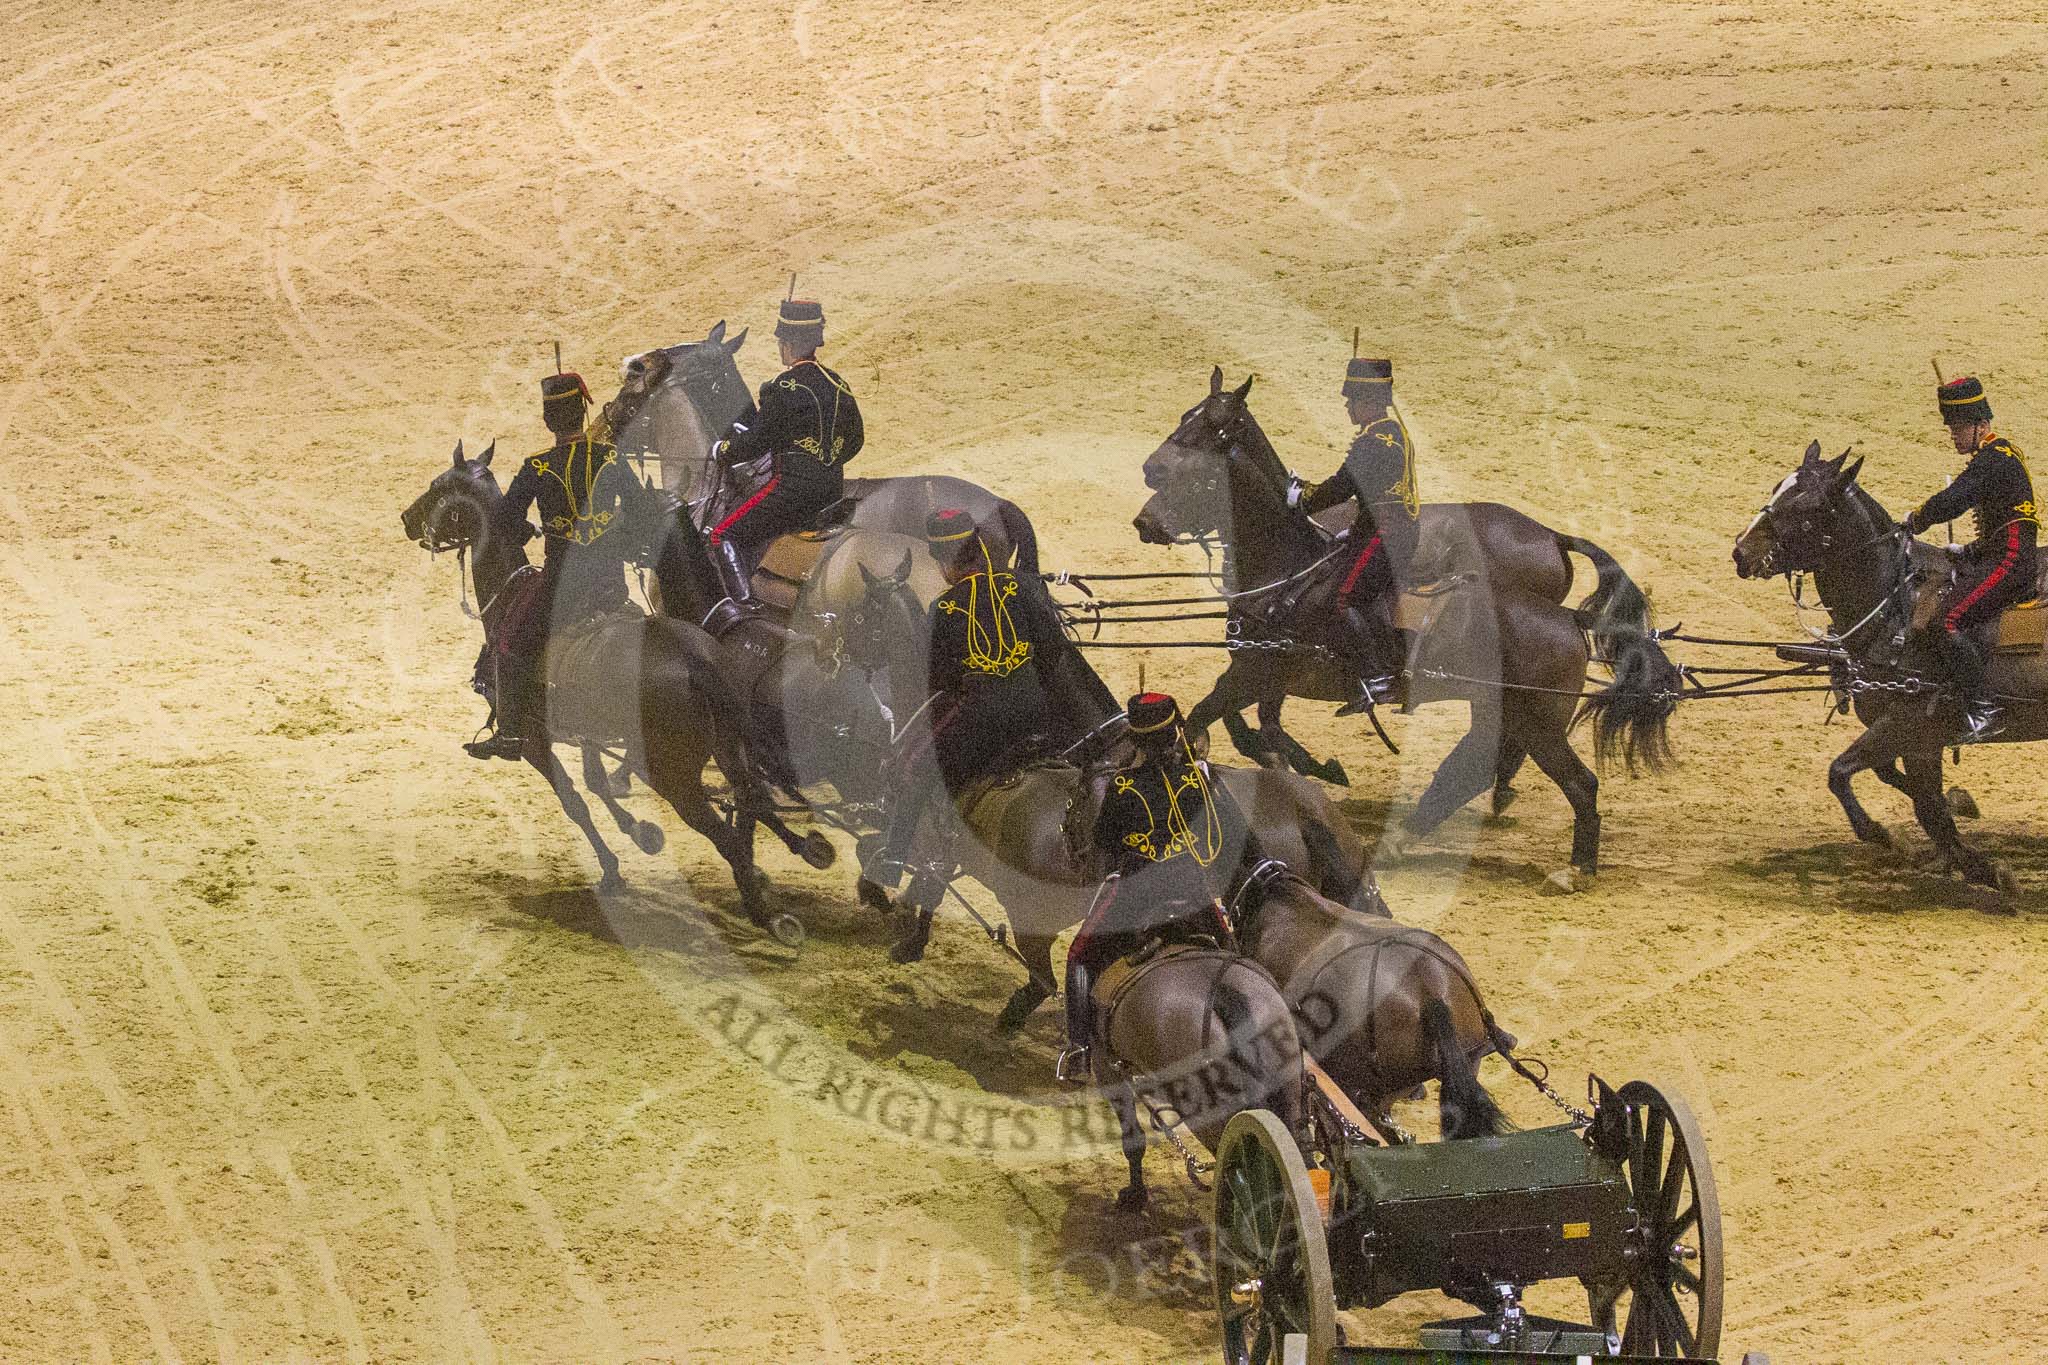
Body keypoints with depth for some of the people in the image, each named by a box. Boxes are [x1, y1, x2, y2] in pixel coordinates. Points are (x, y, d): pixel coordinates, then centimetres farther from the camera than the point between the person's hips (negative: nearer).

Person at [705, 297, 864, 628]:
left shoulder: (782, 389, -13)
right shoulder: (838, 386, 10)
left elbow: (757, 442, -12)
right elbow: (854, 441, 19)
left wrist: (724, 450, 7)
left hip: (792, 486, -8)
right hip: (834, 491, 8)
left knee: (724, 535, -4)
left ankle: (742, 602, -21)